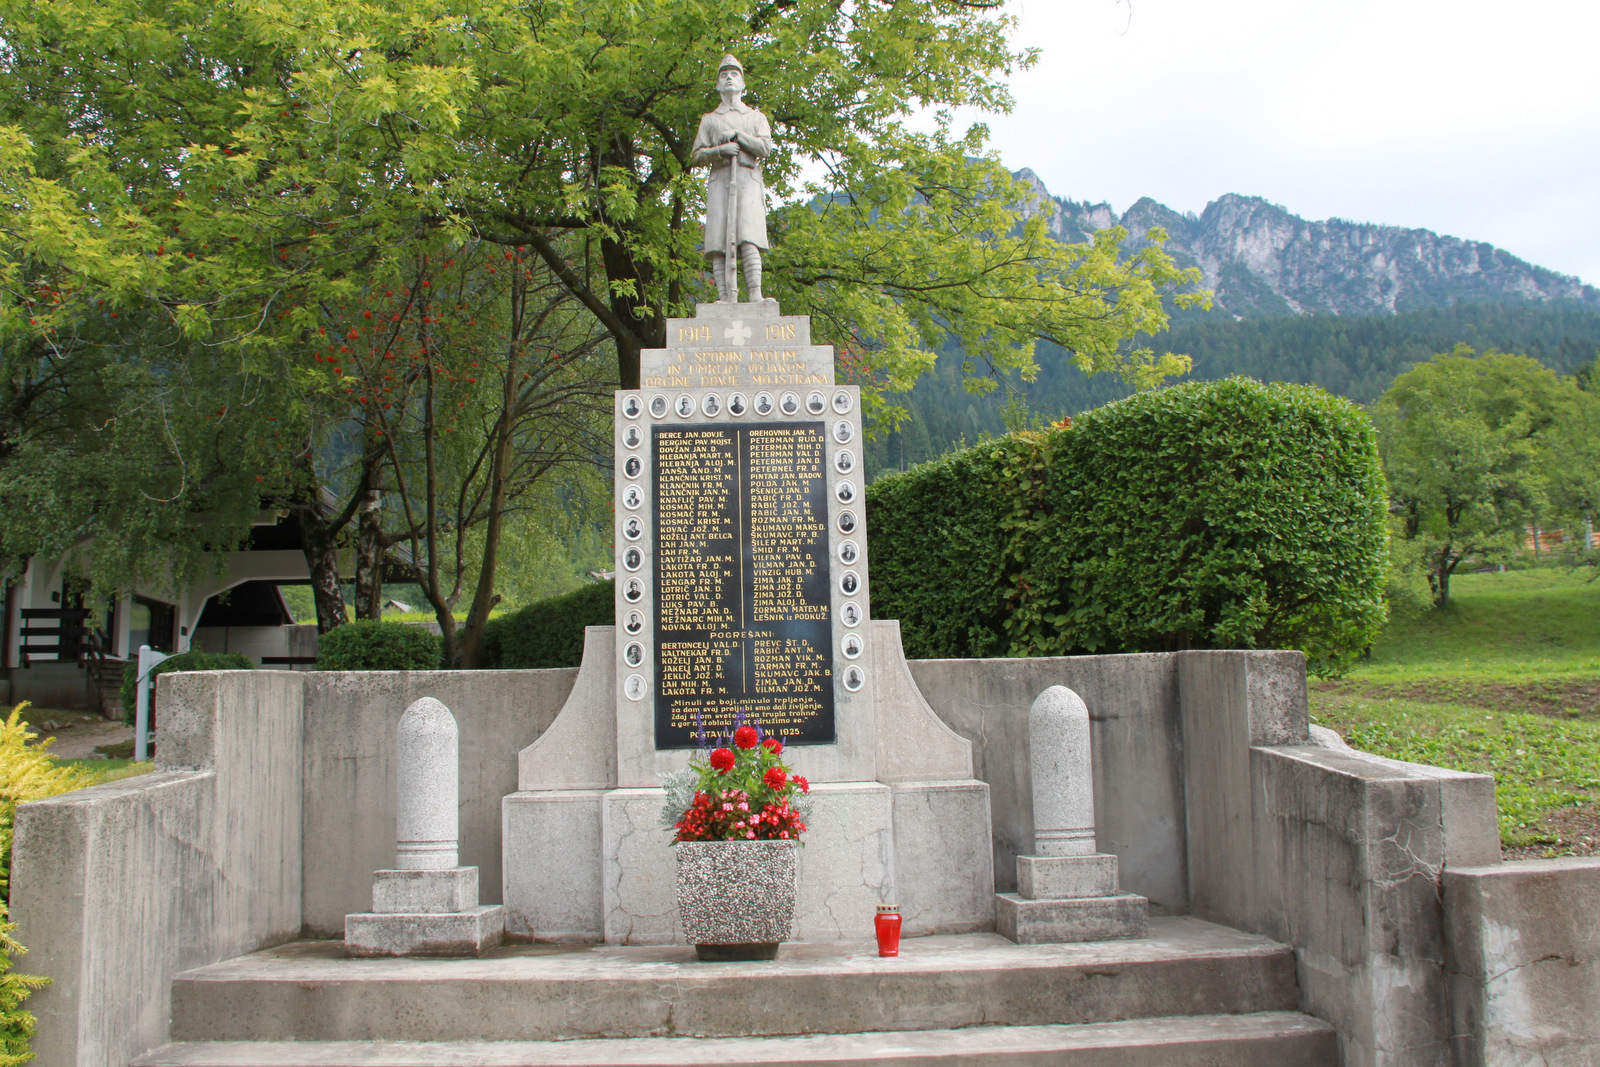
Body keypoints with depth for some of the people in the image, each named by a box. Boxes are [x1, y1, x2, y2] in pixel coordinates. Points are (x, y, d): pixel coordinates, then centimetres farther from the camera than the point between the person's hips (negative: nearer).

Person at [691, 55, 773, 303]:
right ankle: (727, 298, -18)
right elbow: (696, 156, 11)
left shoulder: (756, 117, 23)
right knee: (719, 244, -13)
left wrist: (737, 135, -2)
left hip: (748, 181, -1)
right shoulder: (709, 119, 23)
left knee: (748, 239, -19)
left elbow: (765, 148, 6)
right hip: (720, 181, 1)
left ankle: (755, 295, -28)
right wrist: (721, 149, -6)